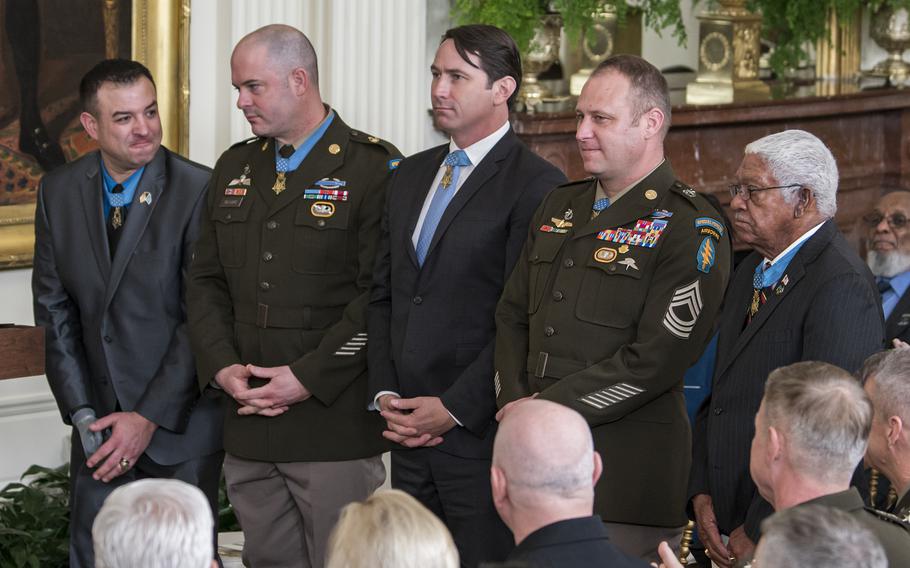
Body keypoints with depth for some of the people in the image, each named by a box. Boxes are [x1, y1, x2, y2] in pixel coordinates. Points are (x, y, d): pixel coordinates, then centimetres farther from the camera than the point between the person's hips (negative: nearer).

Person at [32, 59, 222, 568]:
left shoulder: (198, 191, -13)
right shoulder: (59, 192, 2)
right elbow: (55, 307, 4)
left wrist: (149, 419, -15)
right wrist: (82, 414, -4)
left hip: (181, 424, -4)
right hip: (101, 418, 4)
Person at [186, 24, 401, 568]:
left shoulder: (373, 167, -7)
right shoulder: (235, 168, 15)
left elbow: (381, 295, -13)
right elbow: (206, 282, 15)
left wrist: (308, 378, -16)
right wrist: (222, 366, -2)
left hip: (335, 422, -6)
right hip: (248, 428, 6)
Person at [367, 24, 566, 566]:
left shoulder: (537, 185, -9)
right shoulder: (411, 175, 16)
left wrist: (454, 409, -14)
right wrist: (386, 393, 4)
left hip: (483, 434, -7)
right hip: (410, 429, 7)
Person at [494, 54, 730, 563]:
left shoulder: (691, 228, -8)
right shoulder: (561, 208, 17)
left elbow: (657, 360, -16)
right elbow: (512, 315, 20)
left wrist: (546, 408, -13)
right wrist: (514, 401, 1)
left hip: (627, 476, -6)